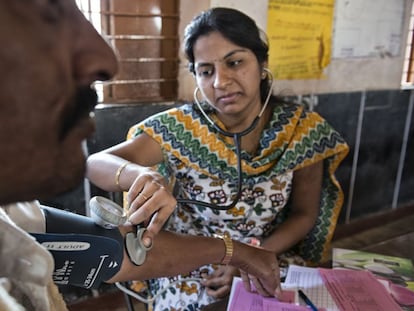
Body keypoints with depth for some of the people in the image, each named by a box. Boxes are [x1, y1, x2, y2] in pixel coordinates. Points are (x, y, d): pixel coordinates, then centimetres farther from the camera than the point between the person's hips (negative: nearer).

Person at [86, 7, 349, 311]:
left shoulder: (303, 130, -10)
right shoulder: (178, 129, -16)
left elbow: (304, 214, -1)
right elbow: (95, 164, -20)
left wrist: (252, 260, -14)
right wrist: (142, 174, -41)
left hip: (270, 263, 2)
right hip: (188, 270, -1)